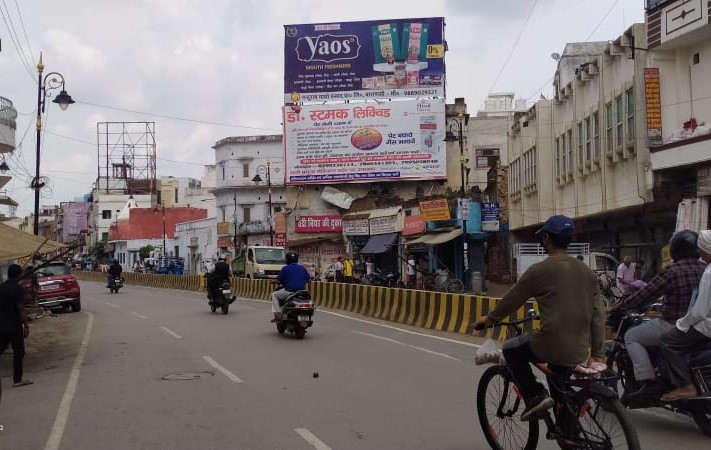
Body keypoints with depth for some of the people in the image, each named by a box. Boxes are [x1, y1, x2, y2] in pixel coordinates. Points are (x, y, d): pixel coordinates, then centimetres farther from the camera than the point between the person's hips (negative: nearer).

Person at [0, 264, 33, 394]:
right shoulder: (17, 289, -14)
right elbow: (21, 310, -17)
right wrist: (26, 326, -12)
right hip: (14, 326, -6)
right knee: (18, 353, 7)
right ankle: (17, 379, 12)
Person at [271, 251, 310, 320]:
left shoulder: (285, 268, -7)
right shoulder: (302, 268, 7)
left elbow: (278, 280, -3)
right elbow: (308, 279, 13)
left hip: (289, 291, -4)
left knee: (274, 295, 20)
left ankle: (278, 314, 4)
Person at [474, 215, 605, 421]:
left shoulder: (540, 270, -6)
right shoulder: (586, 271, 10)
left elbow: (511, 300, 3)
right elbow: (598, 313, 9)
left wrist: (489, 319, 21)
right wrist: (597, 354, 14)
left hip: (551, 346, -5)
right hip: (579, 352, 6)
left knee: (511, 349, 20)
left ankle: (535, 396, 7)